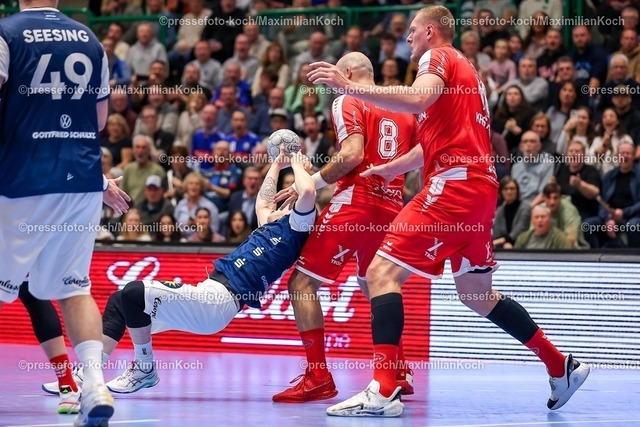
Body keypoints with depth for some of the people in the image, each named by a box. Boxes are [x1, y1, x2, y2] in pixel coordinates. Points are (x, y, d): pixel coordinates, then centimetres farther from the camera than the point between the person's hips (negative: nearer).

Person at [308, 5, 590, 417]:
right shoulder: (464, 69, 27)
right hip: (480, 187, 10)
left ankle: (383, 392, -23)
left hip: (455, 182, -10)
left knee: (382, 272, -13)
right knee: (478, 295, 20)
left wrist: (349, 86, -27)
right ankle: (562, 366, 23)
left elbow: (418, 100, -25)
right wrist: (390, 168, 32)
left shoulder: (439, 56, -2)